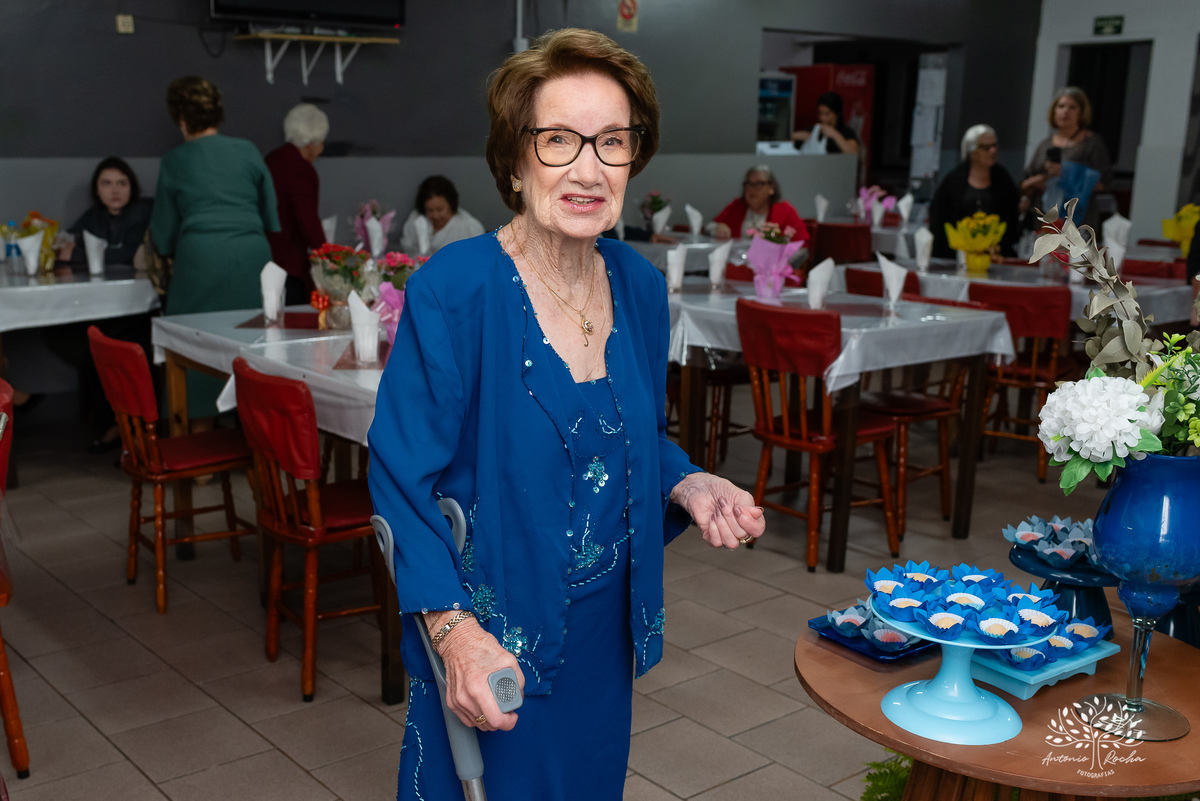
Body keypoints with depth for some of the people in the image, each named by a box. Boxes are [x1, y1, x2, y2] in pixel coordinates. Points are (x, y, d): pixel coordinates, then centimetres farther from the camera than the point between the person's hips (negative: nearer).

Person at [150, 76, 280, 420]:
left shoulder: (174, 163, 8)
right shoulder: (248, 152, 10)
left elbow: (163, 238, 13)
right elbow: (272, 219, 14)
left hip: (200, 262, -1)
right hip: (252, 258, 2)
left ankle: (202, 428, 8)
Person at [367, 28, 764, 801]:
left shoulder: (640, 285, -1)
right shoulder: (453, 289, -20)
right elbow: (403, 477, -18)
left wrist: (689, 485, -8)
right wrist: (455, 629, -27)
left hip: (605, 623, 6)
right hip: (492, 635, -5)